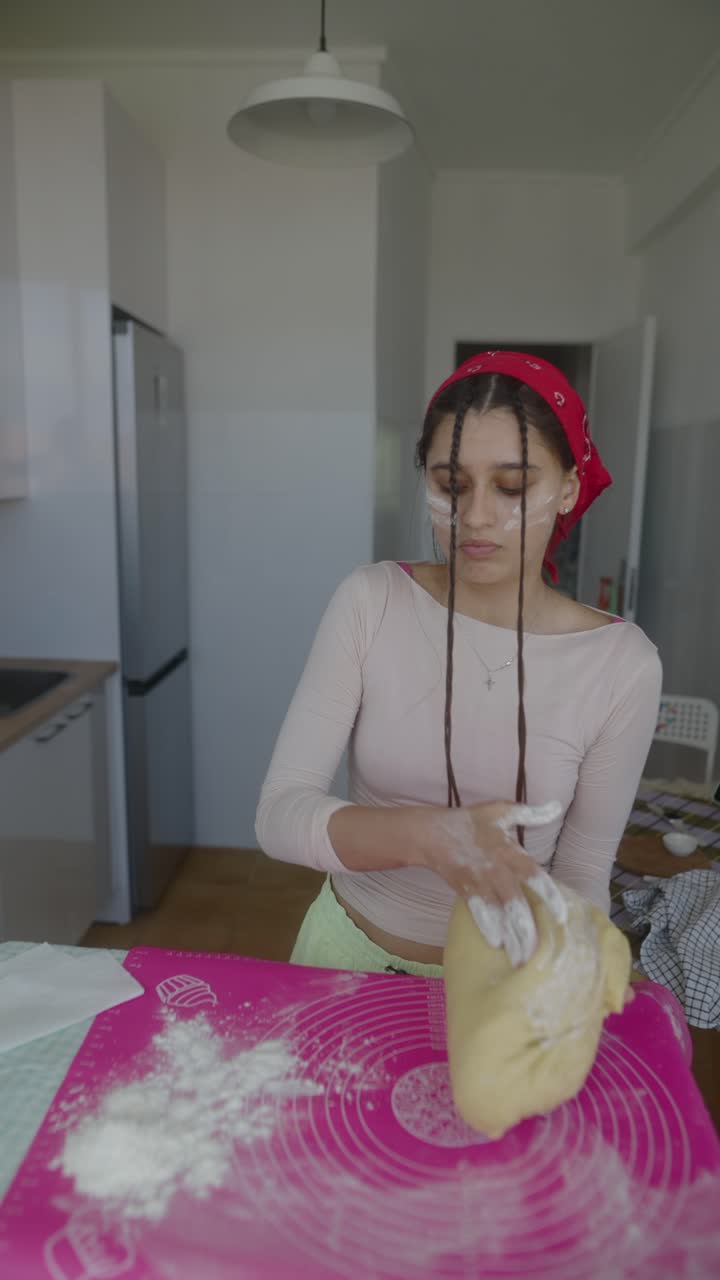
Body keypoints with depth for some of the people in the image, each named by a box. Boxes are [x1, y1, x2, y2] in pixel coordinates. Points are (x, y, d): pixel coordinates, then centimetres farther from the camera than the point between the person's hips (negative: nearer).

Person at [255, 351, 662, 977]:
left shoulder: (622, 664, -16)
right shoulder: (370, 602, -15)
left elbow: (583, 873, -7)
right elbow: (279, 815, -19)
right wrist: (427, 835, -35)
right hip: (348, 950, 1)